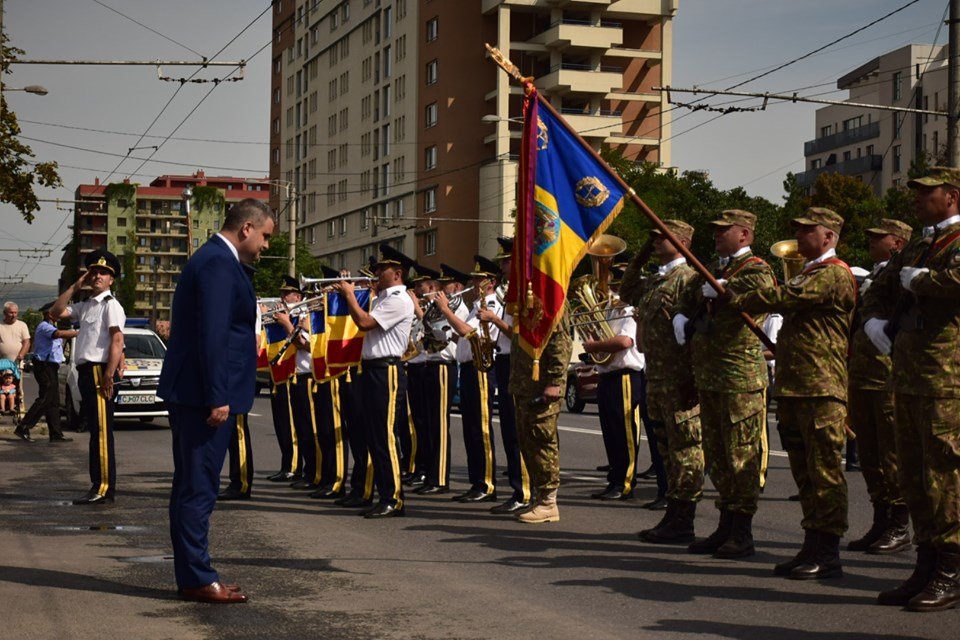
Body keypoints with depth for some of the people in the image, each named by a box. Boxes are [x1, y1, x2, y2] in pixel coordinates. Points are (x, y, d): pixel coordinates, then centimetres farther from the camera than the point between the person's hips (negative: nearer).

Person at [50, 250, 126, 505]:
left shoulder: (110, 304, -7)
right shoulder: (85, 306, 19)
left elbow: (117, 340, -15)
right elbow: (55, 312, 19)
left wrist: (108, 375, -23)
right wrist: (75, 286, 12)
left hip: (99, 371, -9)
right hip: (85, 371, 9)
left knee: (102, 431, -9)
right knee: (95, 430, 12)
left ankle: (104, 489, -8)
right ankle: (99, 486, 18)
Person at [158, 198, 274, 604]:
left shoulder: (213, 259, 18)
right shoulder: (220, 264, -14)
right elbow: (212, 335, -21)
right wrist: (218, 398, -22)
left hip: (190, 395, 11)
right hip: (205, 394, -11)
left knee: (192, 486, 13)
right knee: (198, 487, -5)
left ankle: (191, 576, 20)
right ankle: (197, 578, 0)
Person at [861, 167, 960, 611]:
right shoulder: (916, 249, 21)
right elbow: (878, 291, 30)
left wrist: (916, 279, -11)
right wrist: (875, 322, 10)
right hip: (908, 378, 9)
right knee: (914, 479, 12)